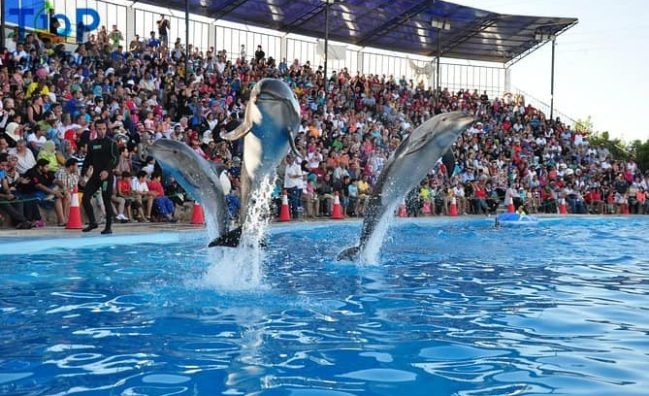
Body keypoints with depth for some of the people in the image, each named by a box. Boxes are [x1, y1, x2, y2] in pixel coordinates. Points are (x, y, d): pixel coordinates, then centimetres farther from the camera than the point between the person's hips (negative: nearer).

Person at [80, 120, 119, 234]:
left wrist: (107, 170, -25)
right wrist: (82, 174, 13)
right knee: (85, 198, -3)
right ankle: (92, 222, 10)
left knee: (107, 201, -4)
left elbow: (115, 159, -12)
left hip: (107, 175, -5)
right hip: (95, 175, 5)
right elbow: (88, 160, 19)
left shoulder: (111, 143, -2)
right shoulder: (92, 144, 15)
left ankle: (108, 227, 4)